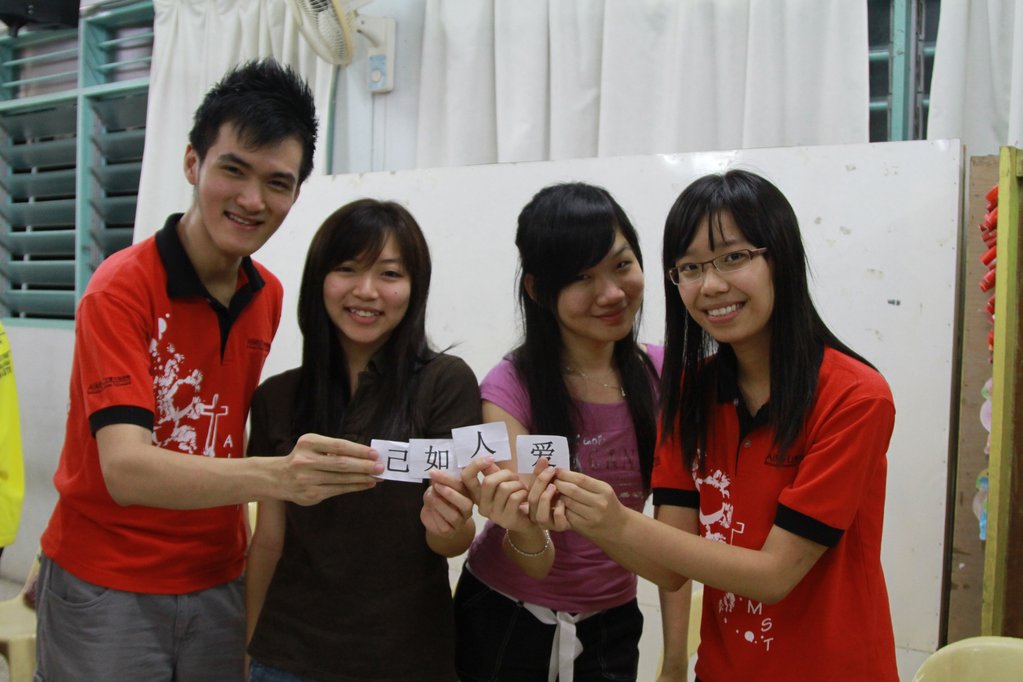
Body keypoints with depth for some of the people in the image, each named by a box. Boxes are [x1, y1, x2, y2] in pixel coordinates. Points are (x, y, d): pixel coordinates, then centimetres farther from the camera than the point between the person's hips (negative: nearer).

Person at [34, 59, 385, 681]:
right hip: (104, 586, -5)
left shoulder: (270, 296, 0)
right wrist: (273, 476, -44)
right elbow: (125, 468, -28)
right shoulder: (122, 288, -17)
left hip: (217, 583, 5)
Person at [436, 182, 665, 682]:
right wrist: (522, 528, -45)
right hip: (503, 621, -2)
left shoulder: (659, 374, -9)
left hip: (611, 626, 2)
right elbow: (539, 563, -24)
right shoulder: (511, 388, -18)